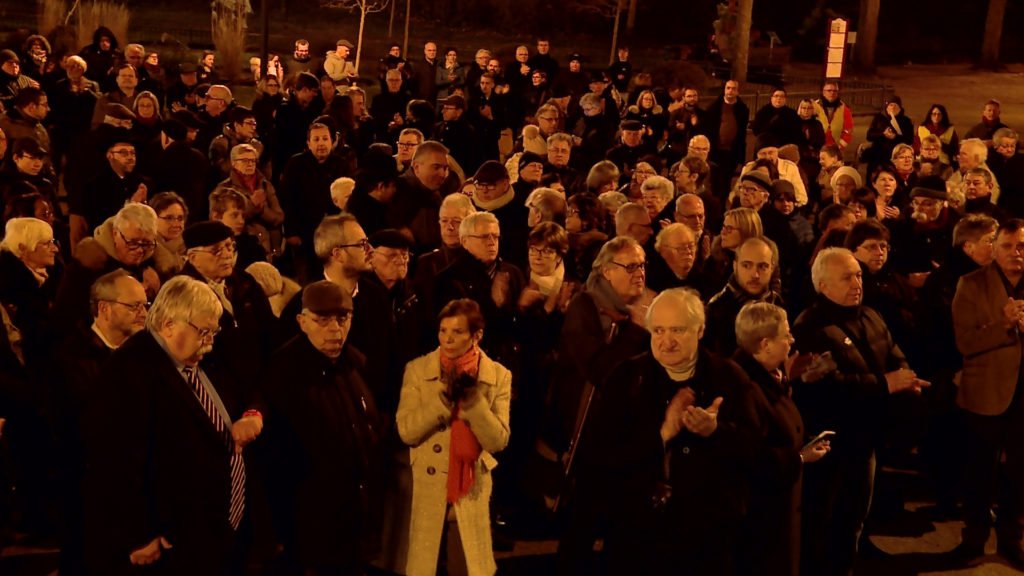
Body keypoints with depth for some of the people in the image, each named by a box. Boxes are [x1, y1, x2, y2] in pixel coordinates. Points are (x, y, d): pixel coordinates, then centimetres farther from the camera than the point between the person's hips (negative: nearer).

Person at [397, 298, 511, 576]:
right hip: (425, 491, 0)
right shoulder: (417, 369, -4)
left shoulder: (498, 376, -3)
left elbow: (498, 441, -9)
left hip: (471, 493, 0)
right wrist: (445, 396, -21)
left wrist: (472, 396, -19)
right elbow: (406, 431, -11)